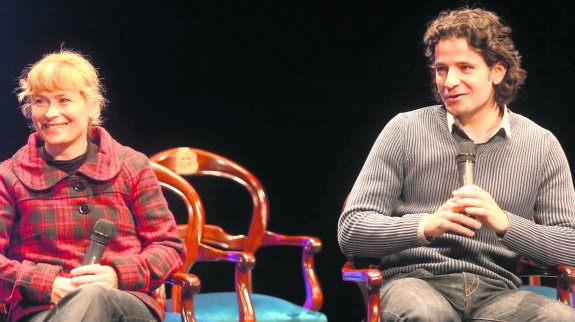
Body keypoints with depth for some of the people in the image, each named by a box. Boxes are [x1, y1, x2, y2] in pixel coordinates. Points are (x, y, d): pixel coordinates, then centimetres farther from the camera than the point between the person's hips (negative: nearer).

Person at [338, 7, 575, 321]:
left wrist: (504, 222, -14)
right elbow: (350, 231, 0)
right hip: (416, 281, -2)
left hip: (495, 292, 3)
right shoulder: (405, 130, 5)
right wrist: (425, 226, -18)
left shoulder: (541, 145, 10)